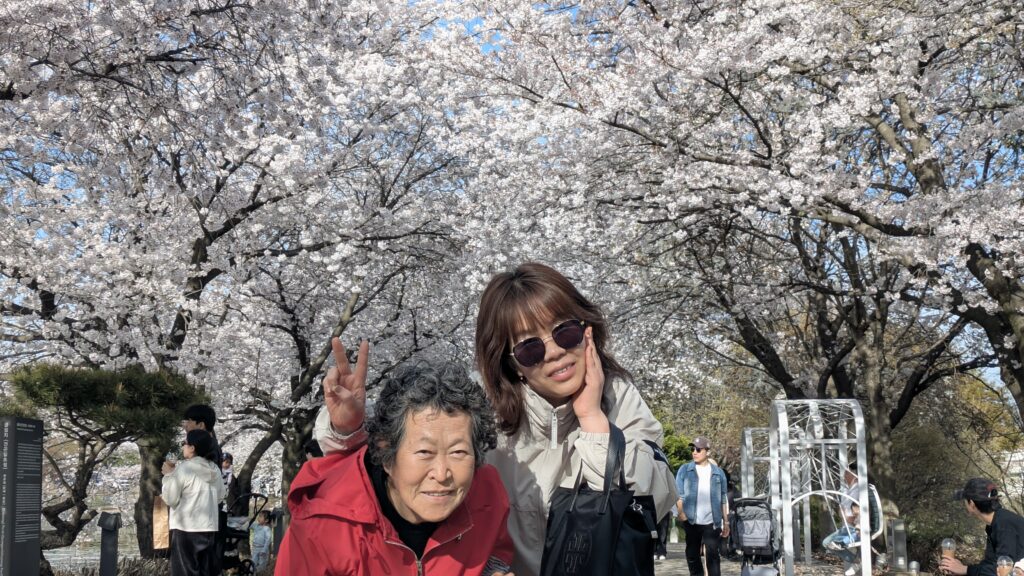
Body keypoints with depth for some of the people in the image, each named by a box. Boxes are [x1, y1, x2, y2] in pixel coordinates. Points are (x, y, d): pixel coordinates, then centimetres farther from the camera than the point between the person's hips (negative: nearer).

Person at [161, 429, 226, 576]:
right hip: (209, 528, 6)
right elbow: (219, 496, 17)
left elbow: (170, 499, -8)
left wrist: (169, 475, 1)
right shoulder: (215, 469, 7)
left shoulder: (183, 468, -11)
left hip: (186, 528, -6)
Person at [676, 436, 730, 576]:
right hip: (691, 521, 1)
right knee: (692, 554, 8)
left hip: (712, 522, 0)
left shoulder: (718, 472, 6)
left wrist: (726, 522, 8)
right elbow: (678, 494, 1)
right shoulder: (684, 470, 4)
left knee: (713, 556, -3)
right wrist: (681, 512, -14)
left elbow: (723, 499, 10)